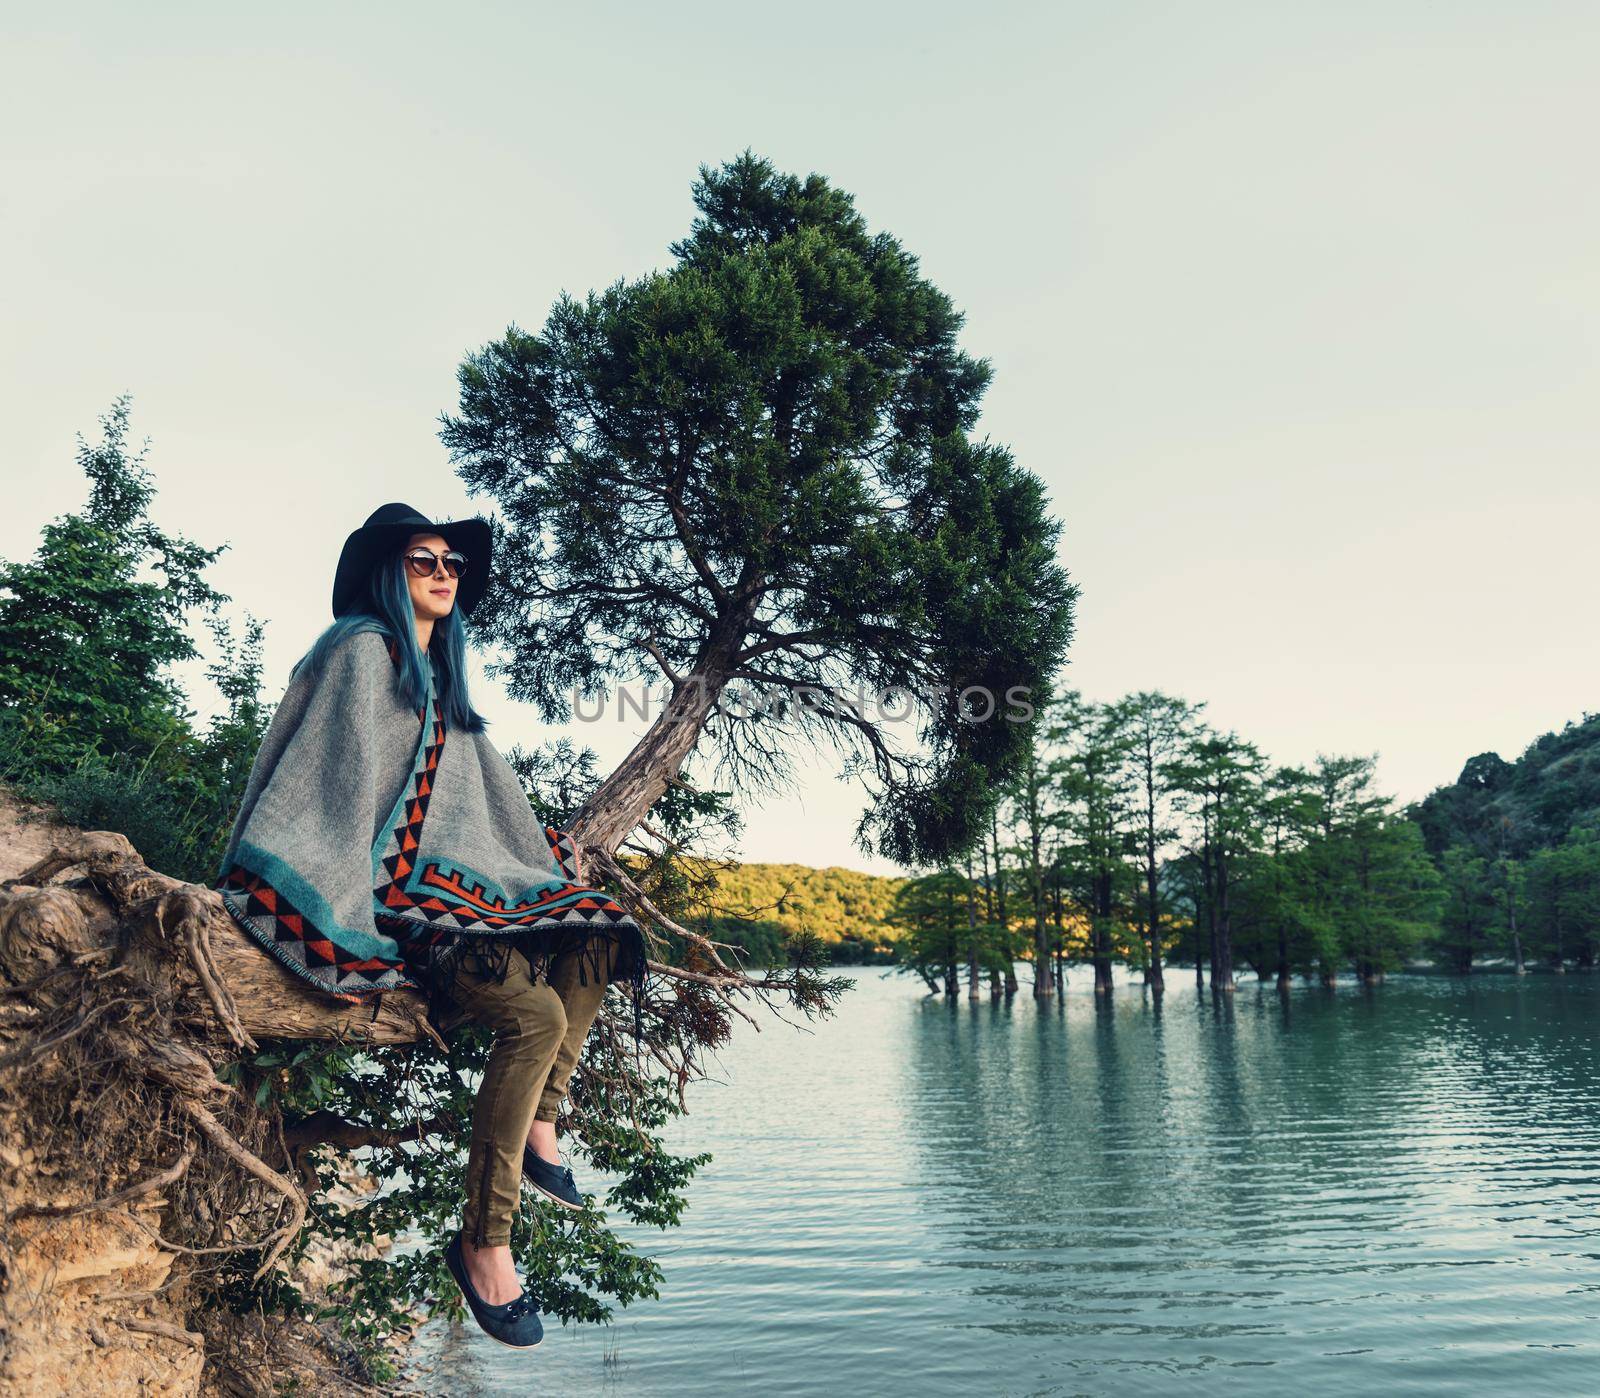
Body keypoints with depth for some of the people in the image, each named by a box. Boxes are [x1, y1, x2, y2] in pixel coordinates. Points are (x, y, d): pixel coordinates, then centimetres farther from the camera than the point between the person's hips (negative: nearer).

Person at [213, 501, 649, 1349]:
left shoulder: (436, 672, 21)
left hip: (435, 875, 10)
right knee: (536, 1014, -25)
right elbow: (336, 780, -15)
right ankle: (482, 1241, -16)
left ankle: (538, 1130, 0)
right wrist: (351, 904, -22)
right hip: (371, 890, -9)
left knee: (591, 935, -1)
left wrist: (545, 851, 29)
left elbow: (480, 778, 29)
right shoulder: (361, 649, -7)